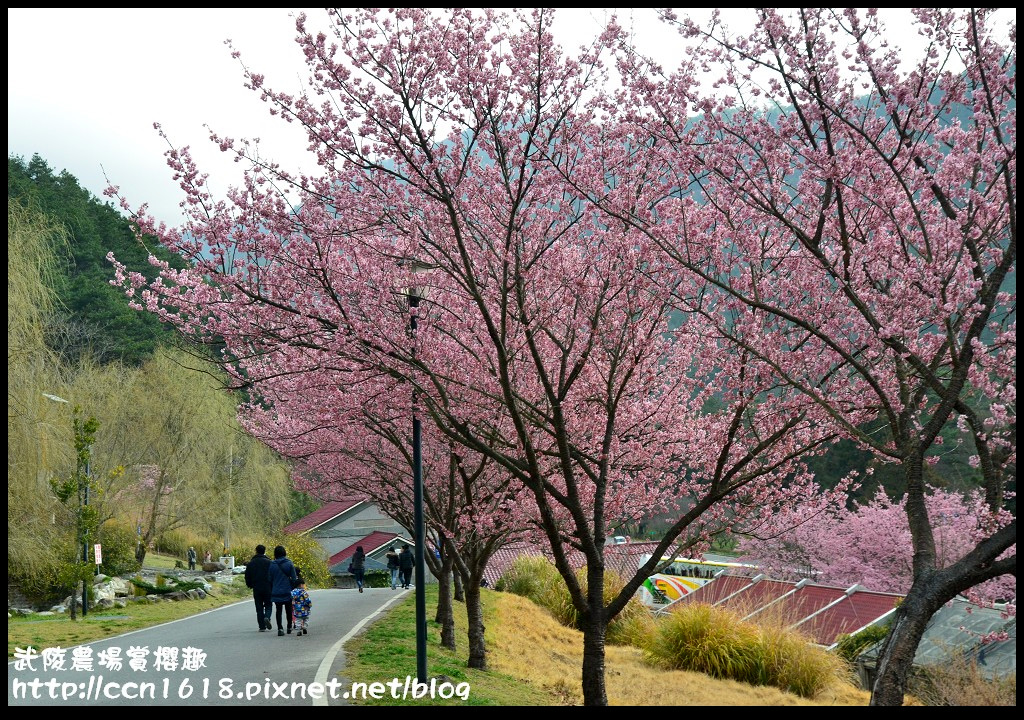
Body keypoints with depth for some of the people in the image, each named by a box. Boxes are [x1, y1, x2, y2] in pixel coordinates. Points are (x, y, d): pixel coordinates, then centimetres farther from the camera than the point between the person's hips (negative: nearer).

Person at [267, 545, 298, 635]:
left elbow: (269, 579, 1)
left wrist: (271, 591, 11)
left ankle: (280, 628, -7)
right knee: (288, 610, 15)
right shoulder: (289, 563, -7)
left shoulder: (272, 565, -4)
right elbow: (294, 578, -7)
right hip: (287, 591, 0)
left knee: (278, 611, 6)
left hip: (276, 592, 0)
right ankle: (289, 628, 23)